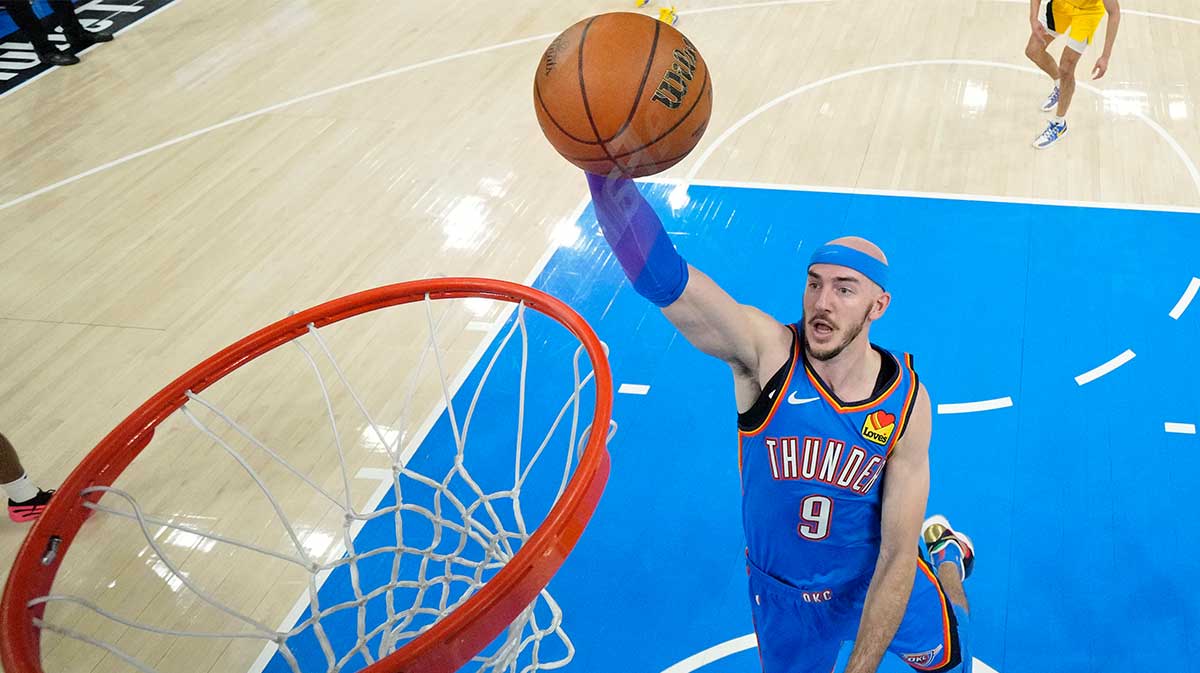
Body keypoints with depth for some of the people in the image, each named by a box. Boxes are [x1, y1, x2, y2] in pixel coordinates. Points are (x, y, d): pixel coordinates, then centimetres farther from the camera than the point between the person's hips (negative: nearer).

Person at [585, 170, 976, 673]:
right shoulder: (767, 353, -29)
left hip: (875, 575, 1)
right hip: (780, 591, -1)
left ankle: (947, 555, 53)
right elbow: (662, 276, -47)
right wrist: (606, 163, -63)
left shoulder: (907, 401, -23)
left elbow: (897, 552, -19)